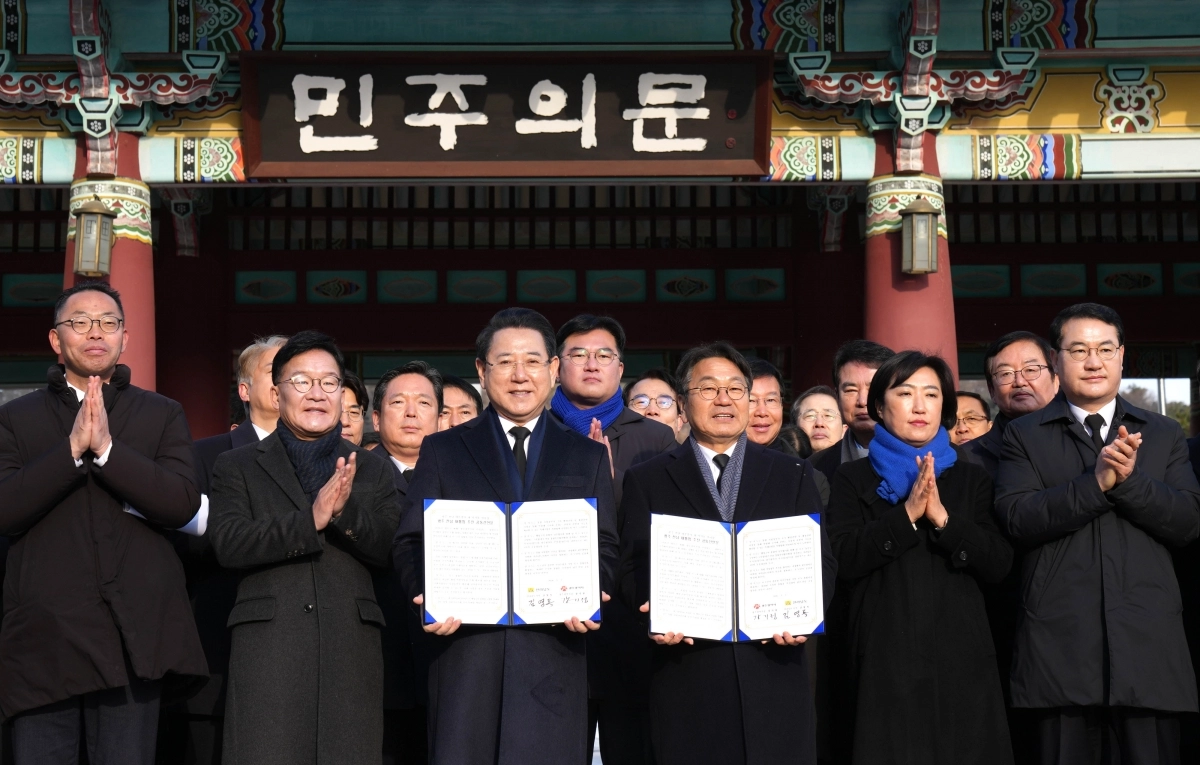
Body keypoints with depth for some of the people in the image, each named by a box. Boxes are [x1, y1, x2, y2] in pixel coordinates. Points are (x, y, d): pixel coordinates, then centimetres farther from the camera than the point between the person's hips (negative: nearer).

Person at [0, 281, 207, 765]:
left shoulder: (162, 416, 12)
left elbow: (183, 505, -3)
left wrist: (106, 447, -13)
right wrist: (72, 448, -14)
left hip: (133, 632, 0)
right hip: (44, 631, 0)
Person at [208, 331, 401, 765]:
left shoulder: (373, 472, 17)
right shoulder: (238, 467, 12)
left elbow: (392, 551, 5)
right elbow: (228, 544, -4)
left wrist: (346, 511, -13)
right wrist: (311, 519, -16)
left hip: (351, 652, 2)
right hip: (267, 647, -1)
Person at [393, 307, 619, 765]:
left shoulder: (589, 457, 15)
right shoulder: (442, 450, 13)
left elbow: (605, 549, 10)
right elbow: (411, 543, 7)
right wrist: (428, 597, -12)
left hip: (553, 654, 0)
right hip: (465, 649, 0)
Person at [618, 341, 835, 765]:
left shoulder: (793, 474, 13)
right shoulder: (647, 479, 10)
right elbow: (634, 567, 4)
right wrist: (655, 611, -16)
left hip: (773, 671, 1)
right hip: (687, 675, -1)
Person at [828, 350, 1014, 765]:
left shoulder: (971, 478, 12)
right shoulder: (853, 478, 7)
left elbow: (999, 564, 2)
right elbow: (844, 561, -6)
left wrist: (942, 517, -11)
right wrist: (907, 513, -14)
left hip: (961, 656, 2)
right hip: (887, 657, -2)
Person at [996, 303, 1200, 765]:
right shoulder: (1025, 437, 9)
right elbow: (1017, 519, -6)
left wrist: (1129, 478, -12)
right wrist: (1097, 481, -16)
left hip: (1148, 644, 1)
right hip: (1061, 650, -1)